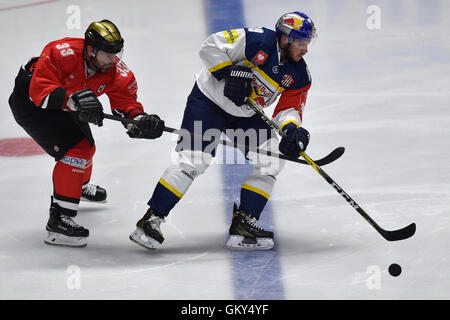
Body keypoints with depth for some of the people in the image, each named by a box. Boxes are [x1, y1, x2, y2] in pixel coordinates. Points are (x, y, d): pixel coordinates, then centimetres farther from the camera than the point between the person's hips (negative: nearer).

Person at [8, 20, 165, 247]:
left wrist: (141, 122, -40)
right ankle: (58, 221, -23)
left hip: (65, 107, 8)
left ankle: (80, 186, 61)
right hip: (30, 101, -8)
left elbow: (126, 103, -18)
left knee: (86, 147, 26)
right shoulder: (61, 53, -35)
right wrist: (73, 99, -54)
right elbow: (39, 91, -40)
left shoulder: (116, 71, -17)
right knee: (75, 150, -22)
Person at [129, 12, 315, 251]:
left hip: (246, 115, 7)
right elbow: (211, 47, -21)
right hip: (210, 99, -7)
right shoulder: (259, 41, -23)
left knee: (270, 163, -5)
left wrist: (291, 129, -25)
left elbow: (289, 107, -5)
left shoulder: (299, 75, -6)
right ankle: (150, 221, -12)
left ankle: (242, 224, 0)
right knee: (194, 160, -17)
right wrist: (229, 73, -28)